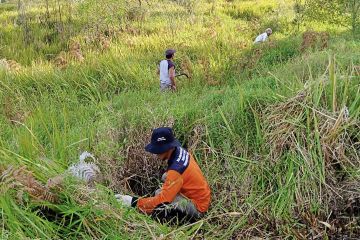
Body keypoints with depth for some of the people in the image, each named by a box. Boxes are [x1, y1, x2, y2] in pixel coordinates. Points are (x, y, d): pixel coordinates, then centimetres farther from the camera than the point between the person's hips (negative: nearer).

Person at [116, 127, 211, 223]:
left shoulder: (176, 170, -30)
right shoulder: (181, 151, -5)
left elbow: (162, 199, -31)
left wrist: (134, 202, -26)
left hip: (196, 208, -9)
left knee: (158, 209, -24)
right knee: (158, 193, 10)